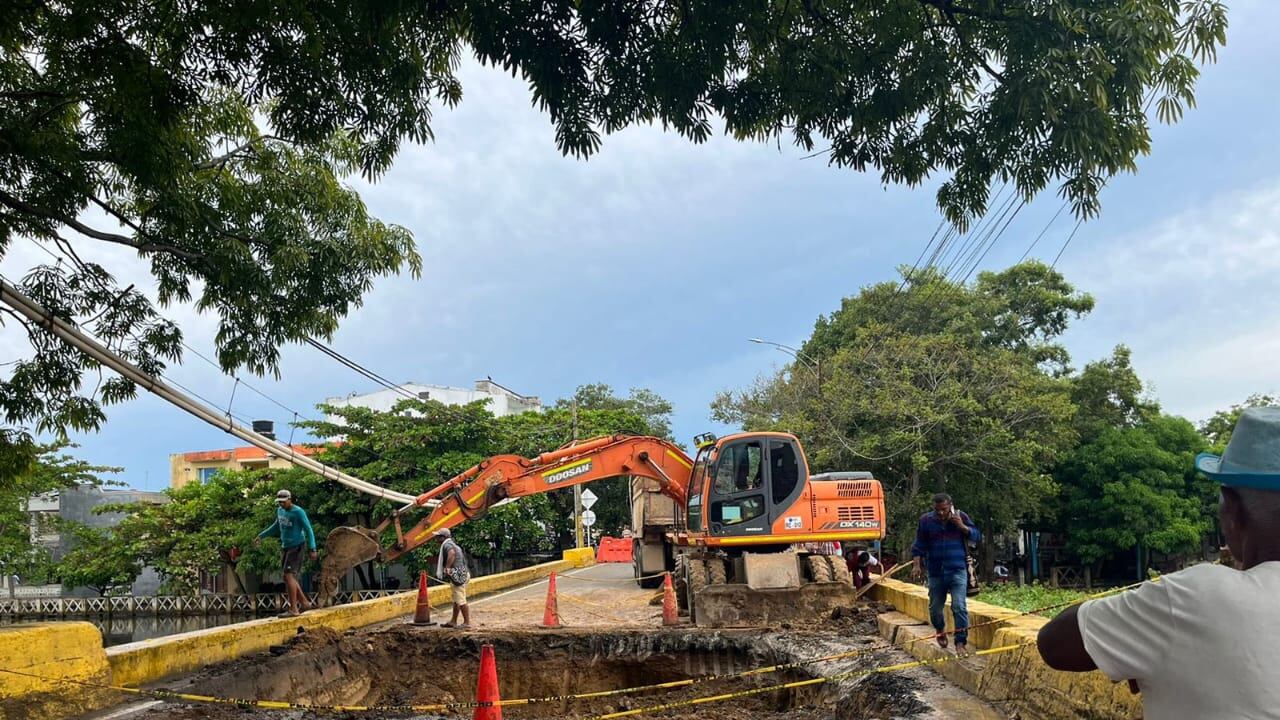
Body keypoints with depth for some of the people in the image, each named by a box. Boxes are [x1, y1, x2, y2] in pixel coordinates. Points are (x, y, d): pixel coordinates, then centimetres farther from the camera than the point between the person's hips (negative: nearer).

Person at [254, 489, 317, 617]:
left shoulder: (298, 512, -13)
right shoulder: (280, 510, 9)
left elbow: (308, 530, -15)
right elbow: (277, 526, 27)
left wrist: (312, 549, -22)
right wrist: (261, 536, 28)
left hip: (295, 547, -8)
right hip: (285, 547, 8)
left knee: (289, 576, -14)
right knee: (289, 577, 8)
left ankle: (293, 609, -12)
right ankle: (304, 603, 19)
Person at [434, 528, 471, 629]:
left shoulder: (447, 544, -12)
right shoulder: (453, 543, 20)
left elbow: (452, 553, -33)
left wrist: (447, 567, -28)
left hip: (456, 575, -11)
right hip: (461, 574, 11)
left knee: (460, 600, -7)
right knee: (456, 600, 16)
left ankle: (467, 623, -4)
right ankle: (453, 621, 24)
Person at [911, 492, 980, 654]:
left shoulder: (960, 517, 0)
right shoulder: (926, 520, -1)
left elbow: (976, 537, 1)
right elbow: (919, 546, 2)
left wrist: (962, 526, -15)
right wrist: (916, 564, -10)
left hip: (958, 571, -2)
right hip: (936, 572, 2)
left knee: (959, 607, -12)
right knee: (935, 607, 12)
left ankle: (961, 641, -6)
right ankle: (940, 631, 40)